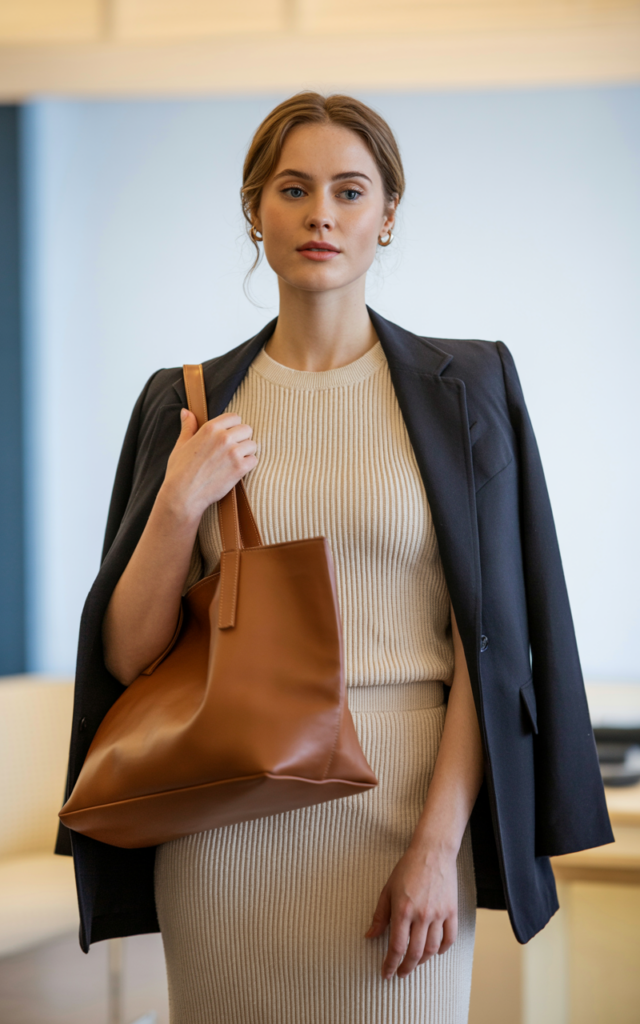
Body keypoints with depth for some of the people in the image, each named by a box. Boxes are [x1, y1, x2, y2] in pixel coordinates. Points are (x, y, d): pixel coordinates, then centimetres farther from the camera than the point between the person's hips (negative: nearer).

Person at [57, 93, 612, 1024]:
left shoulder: (466, 389, 1)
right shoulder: (187, 404, 6)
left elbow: (491, 642, -4)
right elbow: (128, 656, 4)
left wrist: (439, 844, -13)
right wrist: (180, 505, -10)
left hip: (402, 802, -1)